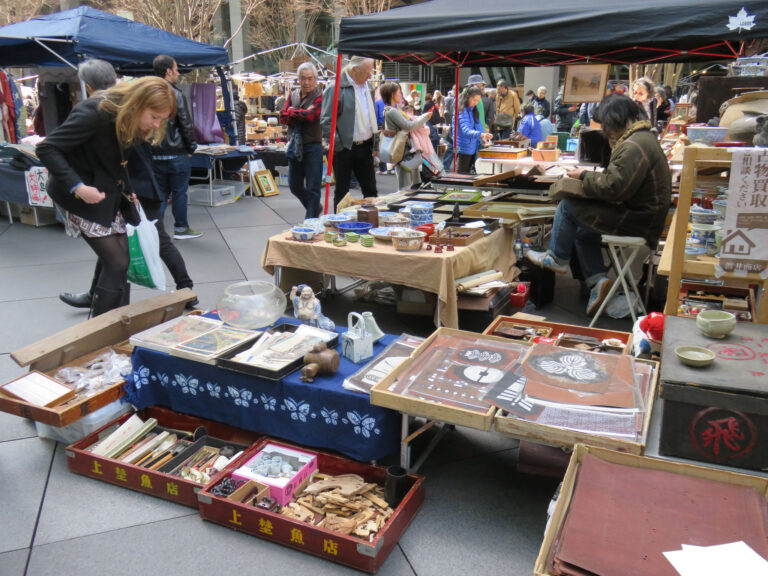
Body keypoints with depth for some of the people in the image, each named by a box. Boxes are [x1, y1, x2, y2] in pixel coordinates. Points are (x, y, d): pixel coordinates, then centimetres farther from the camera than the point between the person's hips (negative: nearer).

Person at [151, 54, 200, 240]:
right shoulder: (175, 95, -12)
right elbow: (187, 125, -13)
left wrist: (150, 148, 16)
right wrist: (191, 148, -1)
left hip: (154, 154, 6)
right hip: (176, 153, -6)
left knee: (160, 192, 14)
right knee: (179, 192, 4)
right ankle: (181, 228, 12)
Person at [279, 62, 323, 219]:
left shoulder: (320, 96, -5)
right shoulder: (293, 95, 13)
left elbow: (311, 115, -20)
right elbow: (283, 116, 2)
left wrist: (292, 112, -5)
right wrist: (302, 116, -12)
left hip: (313, 146, -6)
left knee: (313, 188, -3)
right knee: (295, 186, 16)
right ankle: (315, 207, 37)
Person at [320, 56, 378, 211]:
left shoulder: (366, 87, 12)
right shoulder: (336, 88, -11)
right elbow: (326, 121, -13)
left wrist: (374, 141, 15)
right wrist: (337, 145, -17)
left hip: (364, 147, 6)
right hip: (345, 148, -6)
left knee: (370, 190, 11)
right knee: (342, 192, 6)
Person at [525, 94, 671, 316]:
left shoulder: (633, 146, -21)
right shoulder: (644, 137, 15)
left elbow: (613, 187, -27)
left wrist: (585, 176, -11)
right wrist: (592, 177, 7)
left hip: (637, 221, -11)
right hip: (642, 215, 11)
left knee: (568, 207, -8)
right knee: (581, 231, 21)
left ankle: (557, 259, 11)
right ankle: (597, 280, 10)